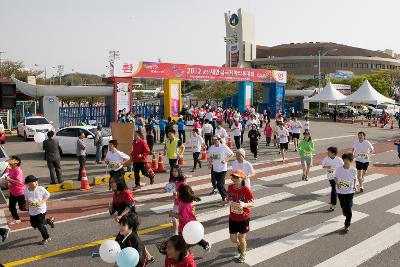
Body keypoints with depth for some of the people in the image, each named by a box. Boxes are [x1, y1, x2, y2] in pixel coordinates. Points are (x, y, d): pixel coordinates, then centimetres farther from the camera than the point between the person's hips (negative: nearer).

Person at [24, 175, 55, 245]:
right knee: (34, 224, 19)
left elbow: (47, 196, -8)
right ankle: (49, 221, 43)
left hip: (41, 210, -5)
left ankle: (46, 238, 23)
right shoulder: (26, 191, -9)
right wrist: (28, 203, -17)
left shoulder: (41, 189, -19)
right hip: (32, 211, 6)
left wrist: (41, 202, -22)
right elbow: (27, 200, 6)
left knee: (40, 225, -2)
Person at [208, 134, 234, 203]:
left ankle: (224, 198, 5)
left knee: (220, 185, -10)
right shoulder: (212, 148, 2)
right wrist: (209, 163, -3)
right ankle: (214, 188, 50)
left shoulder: (224, 147, -12)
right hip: (214, 168, 5)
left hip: (222, 169, -5)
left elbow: (232, 154, -5)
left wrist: (226, 160, -17)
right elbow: (209, 157, 14)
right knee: (213, 180, 20)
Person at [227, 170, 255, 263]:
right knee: (233, 239, 13)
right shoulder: (230, 187, -8)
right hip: (232, 218, 4)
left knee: (241, 238, 11)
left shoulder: (246, 190, -22)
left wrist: (244, 204, -35)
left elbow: (252, 204, -19)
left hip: (243, 218, -4)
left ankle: (243, 254, 42)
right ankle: (240, 245, 50)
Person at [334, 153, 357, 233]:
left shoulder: (354, 170, -12)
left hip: (350, 191, -1)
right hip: (340, 191, 1)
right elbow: (335, 177, 1)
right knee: (343, 206, 17)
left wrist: (354, 186, -5)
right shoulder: (338, 169, -13)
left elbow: (354, 179, 7)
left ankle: (347, 225, 11)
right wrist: (337, 183, -16)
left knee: (348, 209, -4)